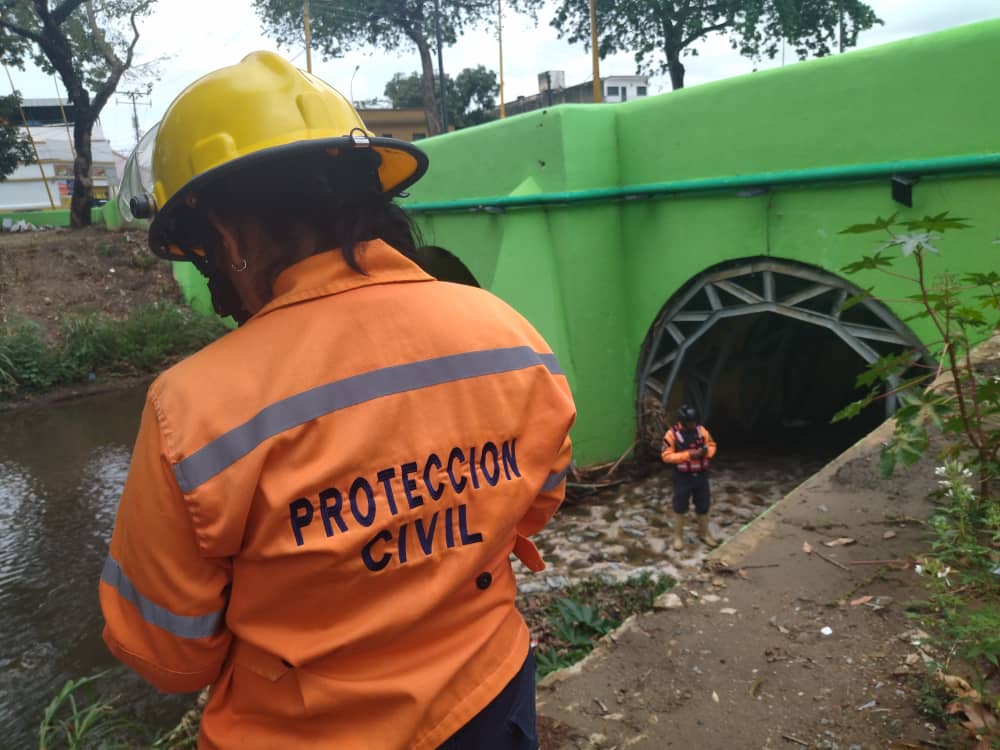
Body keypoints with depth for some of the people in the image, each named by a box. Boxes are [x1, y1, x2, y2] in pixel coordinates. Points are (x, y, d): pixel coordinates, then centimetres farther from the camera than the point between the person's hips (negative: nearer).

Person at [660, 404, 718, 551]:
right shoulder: (672, 434, -15)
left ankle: (704, 533, 34)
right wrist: (688, 454, -24)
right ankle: (678, 536, 23)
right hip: (683, 477, -4)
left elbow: (712, 445, 10)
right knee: (680, 507, 7)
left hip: (701, 476, 4)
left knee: (703, 505, 15)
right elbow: (666, 456, -17)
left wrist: (707, 451, -15)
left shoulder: (701, 430, -2)